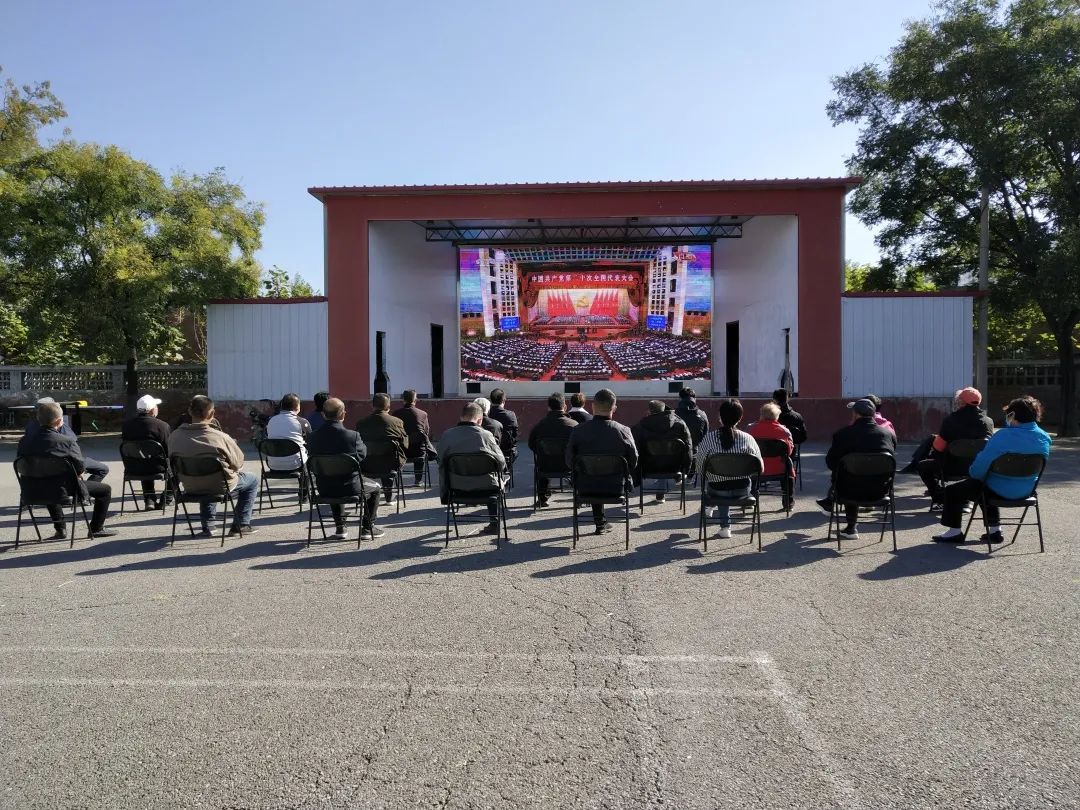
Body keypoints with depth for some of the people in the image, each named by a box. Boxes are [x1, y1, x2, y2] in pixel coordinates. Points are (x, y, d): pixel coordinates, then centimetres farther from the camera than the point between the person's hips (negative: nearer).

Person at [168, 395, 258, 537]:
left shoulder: (174, 436, -11)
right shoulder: (220, 437, -25)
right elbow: (238, 464, -14)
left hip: (190, 488, 5)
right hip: (220, 486, -5)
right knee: (252, 480, 22)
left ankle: (207, 525, 36)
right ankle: (241, 525, 18)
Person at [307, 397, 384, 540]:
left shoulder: (313, 436, -11)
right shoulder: (352, 435, -21)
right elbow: (363, 454, -3)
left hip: (323, 489, 4)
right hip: (350, 487, -4)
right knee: (376, 487, 25)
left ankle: (340, 527, 36)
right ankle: (367, 528, 24)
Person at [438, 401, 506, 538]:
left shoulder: (446, 435, -10)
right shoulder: (485, 434, -17)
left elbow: (441, 465, -3)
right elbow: (501, 462, -9)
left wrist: (444, 494, 10)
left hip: (457, 487, 2)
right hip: (485, 486, -2)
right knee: (494, 478, 32)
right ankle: (494, 523, 36)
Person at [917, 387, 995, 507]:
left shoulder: (950, 420, -13)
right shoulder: (988, 421, -3)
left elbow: (938, 448, -8)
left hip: (952, 469, -4)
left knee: (923, 465, 21)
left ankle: (940, 497, 10)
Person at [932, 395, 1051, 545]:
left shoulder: (1004, 436, -25)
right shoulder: (1045, 438, -4)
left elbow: (981, 465, -22)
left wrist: (972, 472, -1)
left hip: (1000, 492, -7)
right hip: (1026, 491, 8)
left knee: (952, 491, 9)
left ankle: (954, 532, 17)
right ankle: (995, 529, 40)